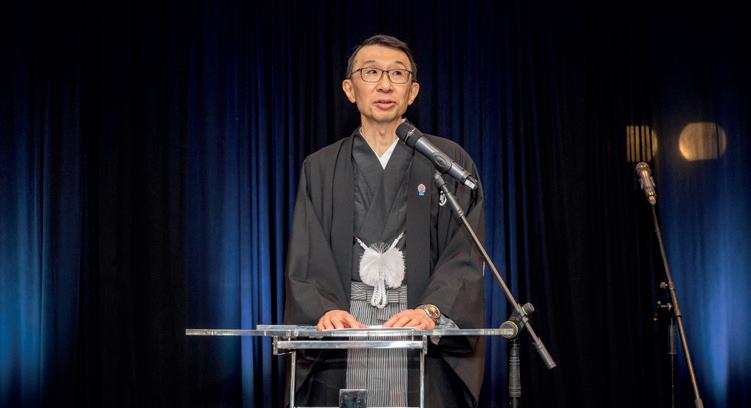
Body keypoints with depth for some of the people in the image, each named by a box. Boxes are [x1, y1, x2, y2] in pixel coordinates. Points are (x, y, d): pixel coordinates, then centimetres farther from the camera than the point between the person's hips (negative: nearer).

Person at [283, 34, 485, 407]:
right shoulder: (320, 169, 11)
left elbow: (465, 254, -3)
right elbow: (305, 260, 2)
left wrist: (431, 311, -20)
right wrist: (325, 310, -17)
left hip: (428, 336, -1)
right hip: (343, 334, 1)